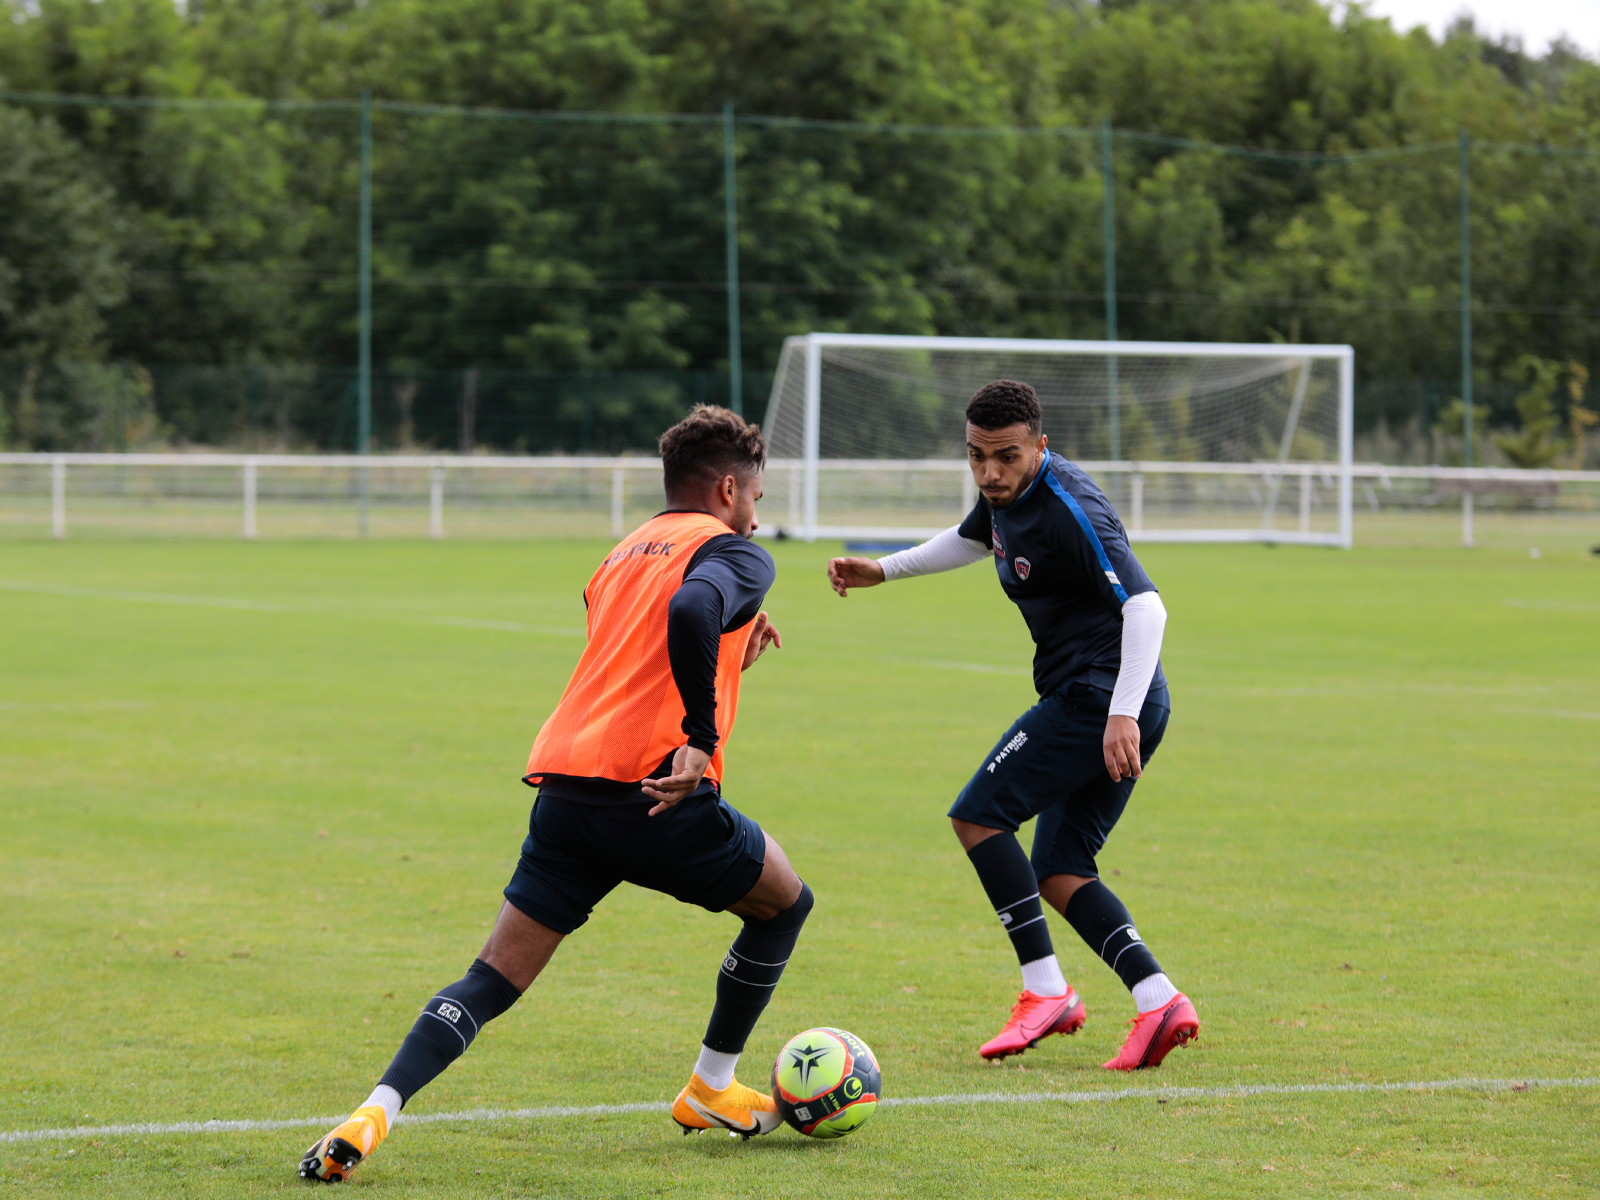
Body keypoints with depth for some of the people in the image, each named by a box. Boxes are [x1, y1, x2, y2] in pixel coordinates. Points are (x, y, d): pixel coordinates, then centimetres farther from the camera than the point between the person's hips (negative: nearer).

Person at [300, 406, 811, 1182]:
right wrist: (701, 738, -20)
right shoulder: (734, 554, 4)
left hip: (565, 790, 6)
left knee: (493, 979, 3)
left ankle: (376, 1111, -19)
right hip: (655, 795, -6)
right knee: (784, 904, 22)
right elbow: (691, 611, -20)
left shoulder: (620, 557, 27)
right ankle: (711, 1090, 30)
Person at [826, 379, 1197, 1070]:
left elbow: (1145, 606, -28)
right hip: (1102, 704, 10)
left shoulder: (1069, 511, -20)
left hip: (1099, 696, -10)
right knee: (1059, 875, 6)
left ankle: (1046, 991, -9)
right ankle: (1158, 1000, -5)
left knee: (979, 815, -8)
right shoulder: (1007, 495, 10)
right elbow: (972, 540, 36)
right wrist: (883, 570, 36)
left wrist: (1122, 715, -37)